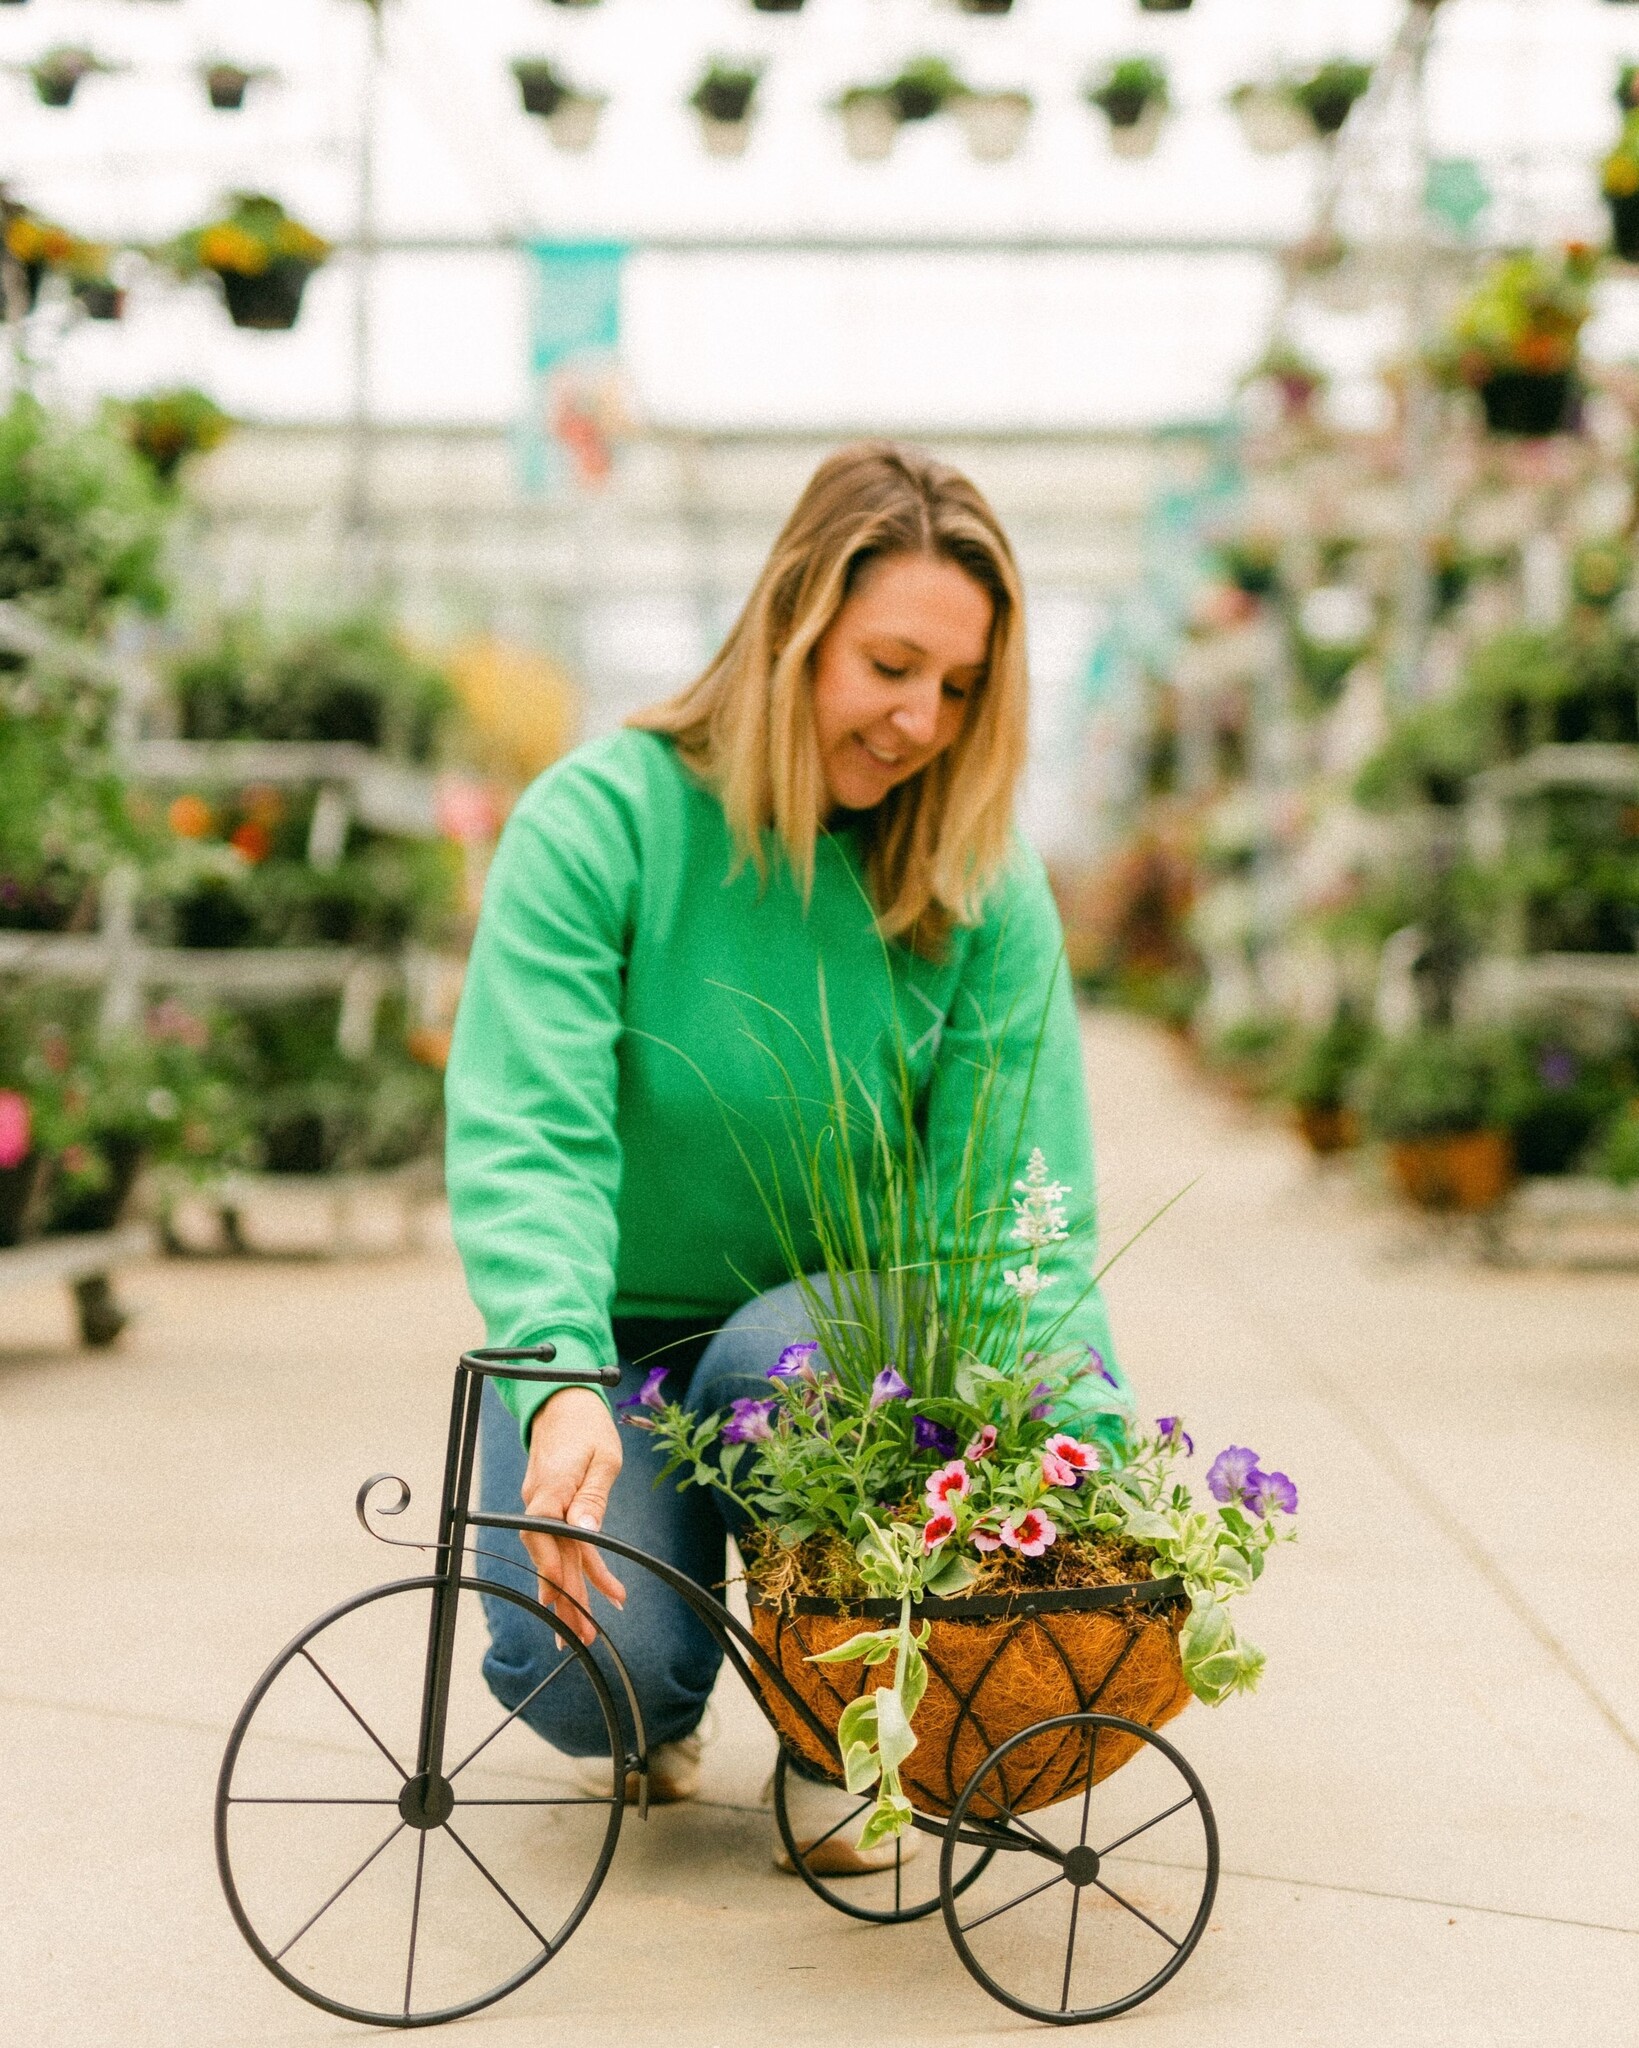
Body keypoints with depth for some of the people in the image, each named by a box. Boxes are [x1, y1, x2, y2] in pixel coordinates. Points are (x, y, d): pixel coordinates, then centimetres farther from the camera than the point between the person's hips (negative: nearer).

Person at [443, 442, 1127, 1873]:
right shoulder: (597, 823, -17)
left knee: (782, 1355, -35)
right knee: (592, 1678, -24)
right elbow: (525, 1136, -26)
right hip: (612, 1344, -1)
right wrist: (561, 1387, -43)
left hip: (838, 1328, 1)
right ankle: (666, 1713, 17)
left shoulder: (985, 887, -10)